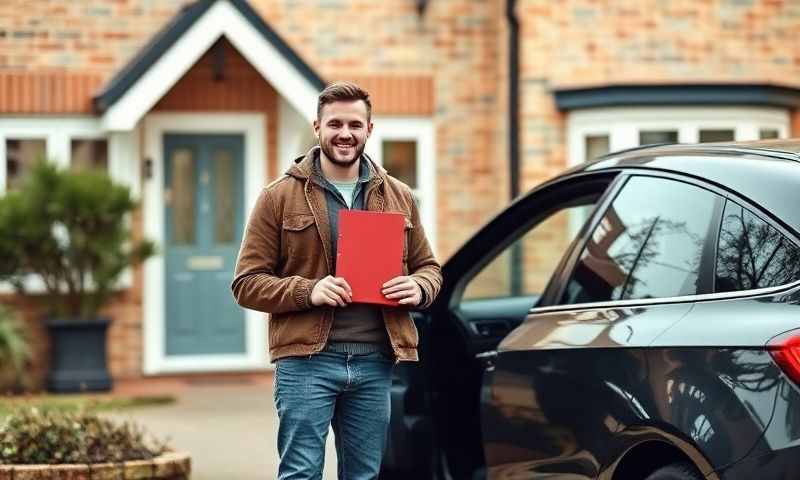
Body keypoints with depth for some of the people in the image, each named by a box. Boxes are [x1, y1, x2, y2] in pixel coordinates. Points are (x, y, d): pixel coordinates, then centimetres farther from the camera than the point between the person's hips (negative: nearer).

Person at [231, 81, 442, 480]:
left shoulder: (398, 197, 13)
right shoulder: (280, 197, 2)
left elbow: (428, 266, 21)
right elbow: (247, 283, 0)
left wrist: (419, 288, -4)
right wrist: (307, 291, -17)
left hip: (375, 361, 4)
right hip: (307, 359, -4)